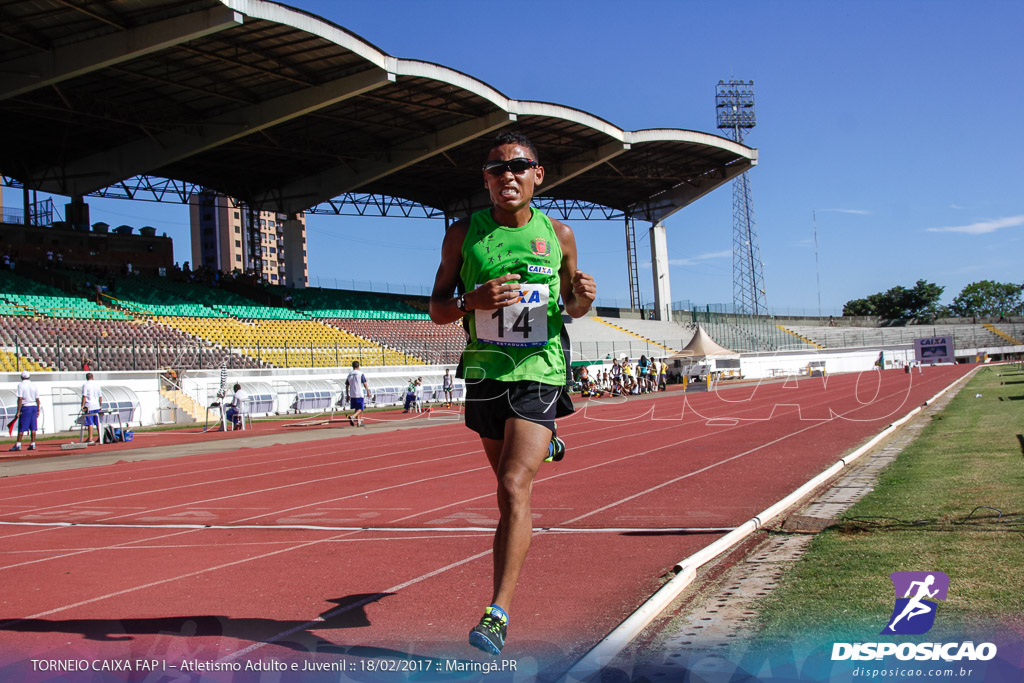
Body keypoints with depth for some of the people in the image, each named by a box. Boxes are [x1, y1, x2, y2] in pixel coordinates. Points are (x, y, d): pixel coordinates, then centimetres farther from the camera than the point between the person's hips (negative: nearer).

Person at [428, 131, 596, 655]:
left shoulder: (558, 235, 1)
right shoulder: (463, 234, -1)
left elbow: (572, 306, 14)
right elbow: (437, 308, 3)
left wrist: (583, 297, -11)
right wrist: (472, 301, -19)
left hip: (539, 372, -2)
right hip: (485, 372, 2)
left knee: (514, 488, -15)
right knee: (508, 484, 17)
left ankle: (498, 612, -11)